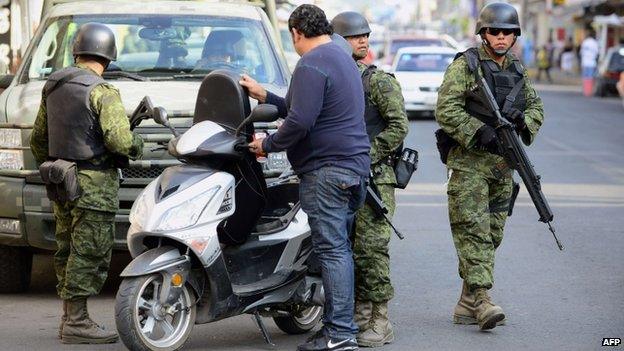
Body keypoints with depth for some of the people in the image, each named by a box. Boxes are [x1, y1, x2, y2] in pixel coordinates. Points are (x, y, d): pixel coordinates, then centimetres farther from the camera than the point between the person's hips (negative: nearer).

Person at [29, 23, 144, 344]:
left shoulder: (53, 86, 11)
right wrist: (137, 146, -2)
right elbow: (118, 140, -23)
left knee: (68, 250, 14)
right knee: (89, 253, -6)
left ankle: (69, 317, 20)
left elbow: (38, 139, 19)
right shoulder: (101, 92, -14)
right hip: (93, 185, -8)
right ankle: (76, 323, -7)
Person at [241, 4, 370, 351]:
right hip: (354, 164, 10)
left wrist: (268, 145, -7)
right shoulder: (343, 59, 21)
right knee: (339, 247, 12)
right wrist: (265, 97, 29)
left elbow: (301, 121, -21)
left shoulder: (311, 65, -12)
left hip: (327, 168, -10)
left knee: (331, 249, -9)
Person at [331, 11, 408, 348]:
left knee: (371, 248, -10)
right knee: (348, 249, 8)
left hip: (375, 178, -6)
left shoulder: (379, 81, -4)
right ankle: (360, 315, 17)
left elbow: (399, 126, -11)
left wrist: (367, 155, -15)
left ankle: (380, 323, -6)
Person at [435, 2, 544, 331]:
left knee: (492, 235, 8)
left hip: (503, 165, 7)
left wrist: (525, 122, -4)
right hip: (469, 161, -7)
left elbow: (536, 105, 20)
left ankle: (466, 304, 14)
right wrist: (479, 133, -22)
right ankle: (482, 300, -18)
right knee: (473, 231, -12)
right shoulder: (466, 66, -6)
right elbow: (446, 110, -12)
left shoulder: (517, 70, 14)